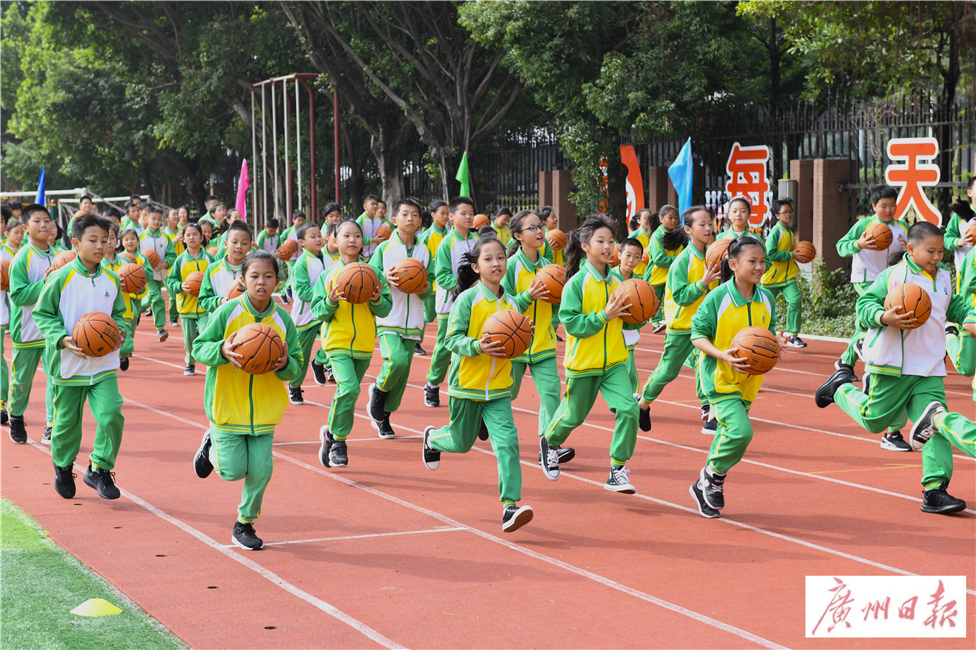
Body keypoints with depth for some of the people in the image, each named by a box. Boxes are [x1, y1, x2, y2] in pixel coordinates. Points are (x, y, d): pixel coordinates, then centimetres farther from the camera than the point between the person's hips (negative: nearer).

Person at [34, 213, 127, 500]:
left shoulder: (111, 280, 3)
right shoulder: (61, 278, -11)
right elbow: (43, 313, -6)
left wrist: (120, 330, -4)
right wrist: (62, 339, -20)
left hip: (104, 364, 3)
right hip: (69, 365, -3)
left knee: (111, 415, -14)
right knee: (67, 422, 10)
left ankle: (99, 469, 4)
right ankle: (63, 468, 37)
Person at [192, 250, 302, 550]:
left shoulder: (283, 319, -4)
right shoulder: (228, 312, -11)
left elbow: (296, 365, 2)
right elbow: (199, 347, -6)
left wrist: (285, 364, -21)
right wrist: (222, 351, -27)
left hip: (264, 407, 2)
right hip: (227, 404, -2)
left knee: (260, 470, -1)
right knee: (233, 471, -3)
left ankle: (245, 524, 22)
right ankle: (212, 446, 31)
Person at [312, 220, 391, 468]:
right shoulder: (328, 275, 2)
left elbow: (385, 310, 5)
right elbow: (317, 312, 0)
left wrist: (376, 299, -16)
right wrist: (331, 301, -19)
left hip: (364, 345, 3)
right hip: (338, 342, -3)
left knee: (347, 391, 11)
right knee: (349, 389, -20)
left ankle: (331, 433, 32)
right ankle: (338, 440, -6)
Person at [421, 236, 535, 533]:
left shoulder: (511, 303, 5)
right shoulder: (468, 299, -10)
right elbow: (452, 339, -13)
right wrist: (478, 346, -30)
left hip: (498, 388, 3)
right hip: (466, 384, -3)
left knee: (507, 440, -15)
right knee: (462, 442, 15)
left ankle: (510, 505, -16)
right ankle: (432, 438, 51)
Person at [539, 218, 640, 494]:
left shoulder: (616, 282, 3)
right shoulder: (577, 282, -12)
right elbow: (571, 323, -18)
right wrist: (604, 316, -26)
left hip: (614, 361, 3)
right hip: (583, 361, -3)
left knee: (628, 409, -16)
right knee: (574, 414, 14)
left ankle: (618, 471, -6)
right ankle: (549, 442, 48)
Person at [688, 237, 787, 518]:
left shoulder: (767, 299, 2)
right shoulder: (717, 298, -14)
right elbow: (698, 334, -9)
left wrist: (776, 341, -9)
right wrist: (722, 355, -24)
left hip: (748, 378, 6)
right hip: (719, 376, -6)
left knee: (728, 433, 12)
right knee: (740, 431, -20)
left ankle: (704, 486, 30)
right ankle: (713, 475, 6)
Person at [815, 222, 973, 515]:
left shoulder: (944, 278, 12)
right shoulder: (893, 276, -9)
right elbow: (864, 304, -10)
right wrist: (885, 317, -28)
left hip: (930, 370, 5)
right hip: (892, 367, -5)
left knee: (938, 422, -7)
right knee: (874, 419, 6)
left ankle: (934, 490, -6)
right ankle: (841, 387, 33)